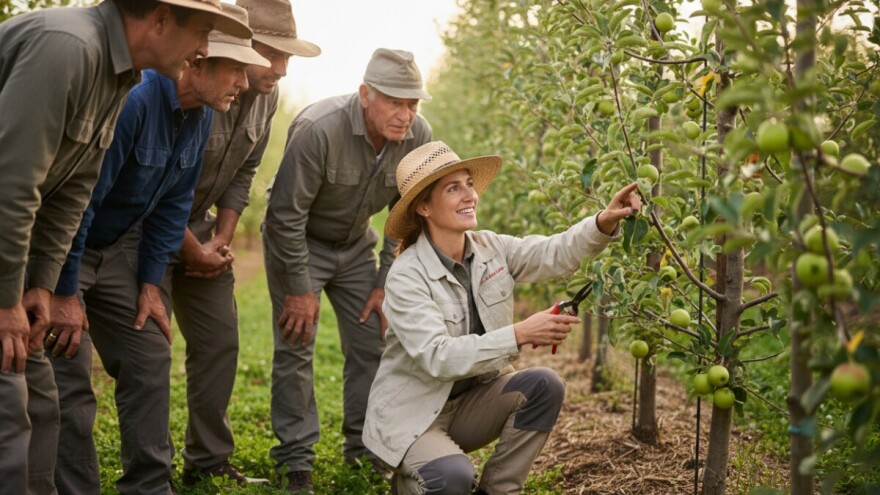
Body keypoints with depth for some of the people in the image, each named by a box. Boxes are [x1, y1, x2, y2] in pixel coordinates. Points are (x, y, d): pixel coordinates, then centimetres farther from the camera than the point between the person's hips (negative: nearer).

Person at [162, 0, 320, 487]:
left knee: (220, 341, 7)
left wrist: (221, 240, -2)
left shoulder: (266, 96, -5)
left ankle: (208, 461, 19)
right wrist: (195, 254, -16)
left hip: (197, 227, 7)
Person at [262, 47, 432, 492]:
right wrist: (300, 288, -20)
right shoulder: (319, 129, -33)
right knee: (295, 346, -8)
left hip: (356, 245, 5)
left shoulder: (418, 135, -17)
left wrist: (385, 283, -4)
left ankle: (365, 447, 18)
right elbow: (286, 214, -25)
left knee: (372, 343, 3)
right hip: (297, 241, -5)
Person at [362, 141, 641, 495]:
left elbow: (555, 253, -13)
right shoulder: (406, 276, -20)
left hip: (472, 401, 6)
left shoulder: (490, 248, -2)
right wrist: (520, 334, -37)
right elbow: (438, 357, -30)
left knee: (544, 385, -18)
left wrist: (604, 222, -33)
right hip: (413, 415, -6)